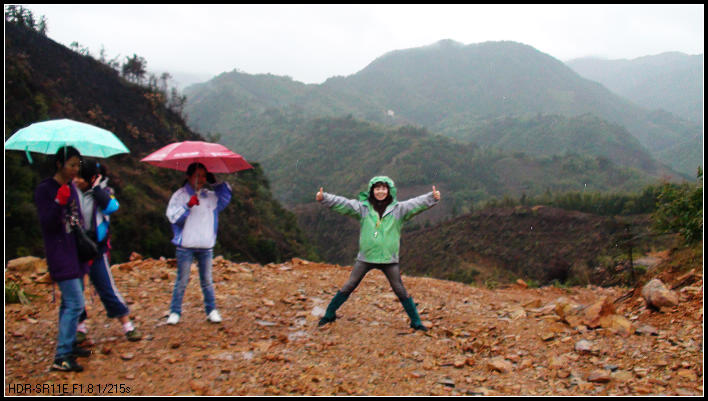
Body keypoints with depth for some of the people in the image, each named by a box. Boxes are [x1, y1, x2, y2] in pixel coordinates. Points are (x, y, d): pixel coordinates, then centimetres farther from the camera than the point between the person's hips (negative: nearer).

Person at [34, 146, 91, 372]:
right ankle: (61, 357, -8)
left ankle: (68, 345, 26)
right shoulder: (44, 190, -10)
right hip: (60, 256, -8)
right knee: (75, 304, -12)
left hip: (75, 253, 8)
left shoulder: (72, 188, 12)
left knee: (70, 302, 15)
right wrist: (59, 203, -30)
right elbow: (47, 224, -16)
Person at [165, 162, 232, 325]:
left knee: (207, 281, 10)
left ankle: (212, 310, 18)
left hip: (206, 246, 3)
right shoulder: (180, 195, -1)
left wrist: (215, 182, 3)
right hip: (185, 246, -3)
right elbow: (173, 217, -9)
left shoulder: (210, 196, 11)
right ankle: (175, 312, 14)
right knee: (182, 281, 3)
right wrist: (188, 206, -22)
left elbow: (226, 195, 12)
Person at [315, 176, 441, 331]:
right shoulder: (363, 207, -1)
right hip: (365, 257, 1)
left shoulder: (399, 209, -1)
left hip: (389, 259, -1)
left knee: (400, 291, 4)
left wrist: (432, 198, -30)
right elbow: (342, 203, -9)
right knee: (348, 287, 7)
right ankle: (329, 315, 22)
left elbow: (417, 204, -13)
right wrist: (324, 198, -22)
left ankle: (416, 322, 18)